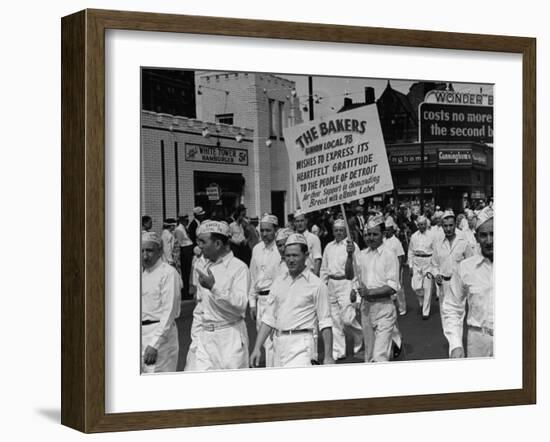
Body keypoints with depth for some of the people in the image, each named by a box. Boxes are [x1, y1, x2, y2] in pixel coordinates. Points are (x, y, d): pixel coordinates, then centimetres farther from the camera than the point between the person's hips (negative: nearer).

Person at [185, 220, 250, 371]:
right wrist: (196, 335, 16)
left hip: (230, 335, -6)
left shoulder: (238, 267, -8)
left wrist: (214, 287, -25)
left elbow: (240, 305, -17)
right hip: (205, 335, 6)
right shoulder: (202, 267, 14)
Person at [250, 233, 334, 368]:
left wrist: (328, 356, -7)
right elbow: (269, 318, 14)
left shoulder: (316, 284, -2)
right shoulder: (279, 281, 13)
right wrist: (257, 348, 6)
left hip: (301, 342, -6)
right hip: (278, 342, 6)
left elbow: (325, 323, -3)